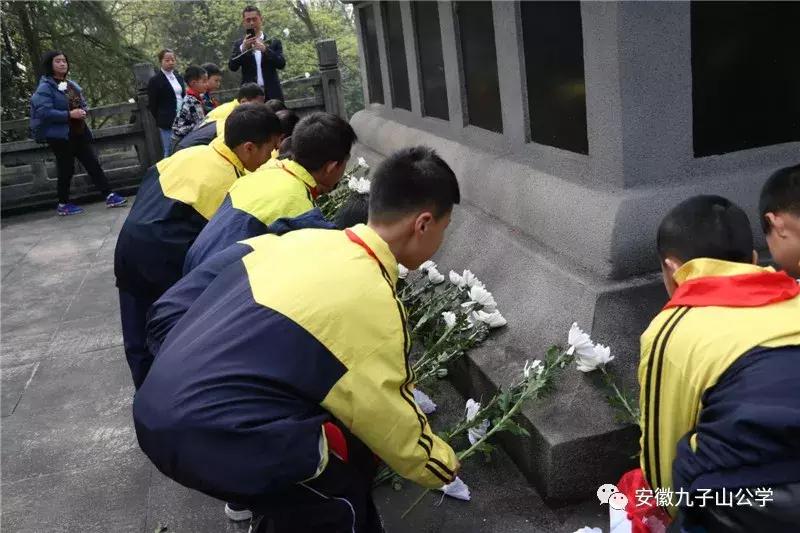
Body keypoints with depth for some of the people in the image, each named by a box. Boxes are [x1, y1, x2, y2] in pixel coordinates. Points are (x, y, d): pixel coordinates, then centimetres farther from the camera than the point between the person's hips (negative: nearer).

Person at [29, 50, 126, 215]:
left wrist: (83, 111, -1)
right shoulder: (45, 87, -11)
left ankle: (109, 196, 7)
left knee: (93, 164, 4)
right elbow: (44, 112, -21)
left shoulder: (71, 84, 12)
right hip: (60, 135, -7)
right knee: (66, 169, 1)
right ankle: (63, 205, 15)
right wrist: (69, 114, -24)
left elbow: (82, 103, 23)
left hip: (79, 132, 7)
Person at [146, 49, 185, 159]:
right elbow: (152, 105, -3)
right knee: (170, 153, -2)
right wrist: (160, 120, -3)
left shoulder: (179, 77, 14)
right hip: (167, 124, -6)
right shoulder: (155, 81, -4)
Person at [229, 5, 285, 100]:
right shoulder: (239, 44, 12)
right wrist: (243, 48, -14)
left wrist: (264, 49, -16)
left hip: (272, 94, 0)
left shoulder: (274, 42, 10)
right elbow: (232, 67, 0)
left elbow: (281, 64, -2)